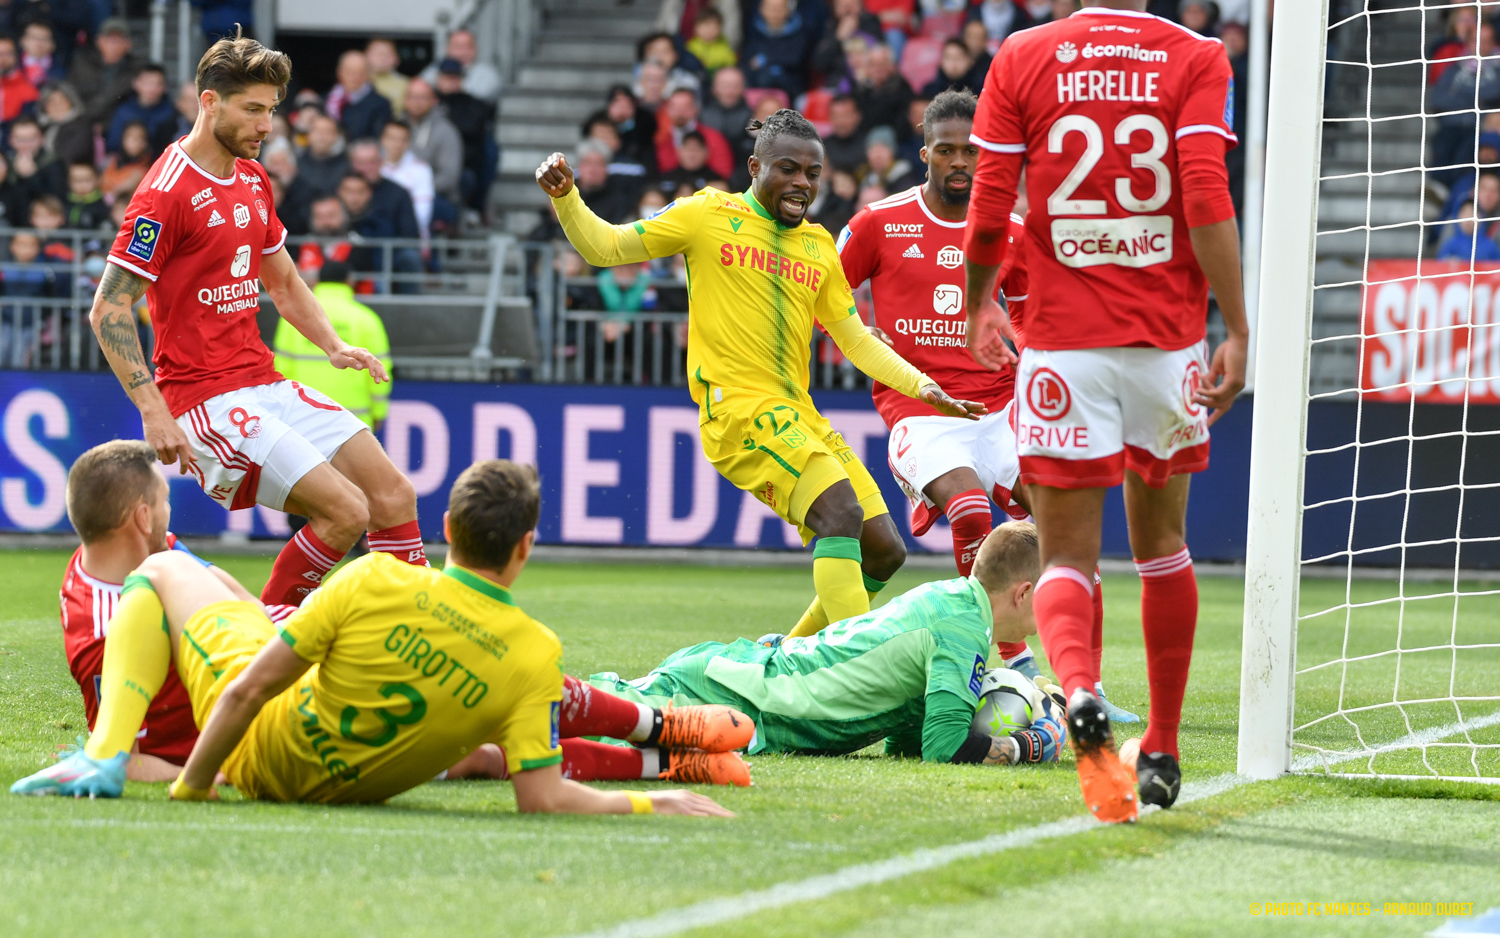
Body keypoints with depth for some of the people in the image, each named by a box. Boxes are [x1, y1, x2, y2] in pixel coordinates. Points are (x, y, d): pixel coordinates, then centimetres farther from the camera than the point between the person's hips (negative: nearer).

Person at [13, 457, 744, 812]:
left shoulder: (375, 583, -27)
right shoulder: (536, 655, -25)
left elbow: (248, 692, -21)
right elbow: (542, 800, -25)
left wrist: (192, 785, -6)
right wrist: (651, 804, -14)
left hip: (264, 754, -3)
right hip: (365, 786, 3)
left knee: (163, 571, 16)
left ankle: (105, 755, 1)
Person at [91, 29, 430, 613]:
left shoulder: (254, 180, 13)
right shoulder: (168, 193, -14)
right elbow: (108, 309, -15)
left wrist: (333, 347, 10)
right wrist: (153, 410, -22)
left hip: (265, 387, 9)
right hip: (207, 398, -9)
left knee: (394, 499, 0)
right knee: (344, 511, -18)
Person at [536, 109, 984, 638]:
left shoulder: (819, 247, 18)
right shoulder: (709, 215, 3)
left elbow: (855, 340, 23)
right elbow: (603, 248, 4)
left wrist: (922, 386, 10)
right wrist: (565, 197, -14)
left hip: (799, 416, 7)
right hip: (737, 410, -7)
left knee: (885, 552, 2)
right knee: (841, 512, -27)